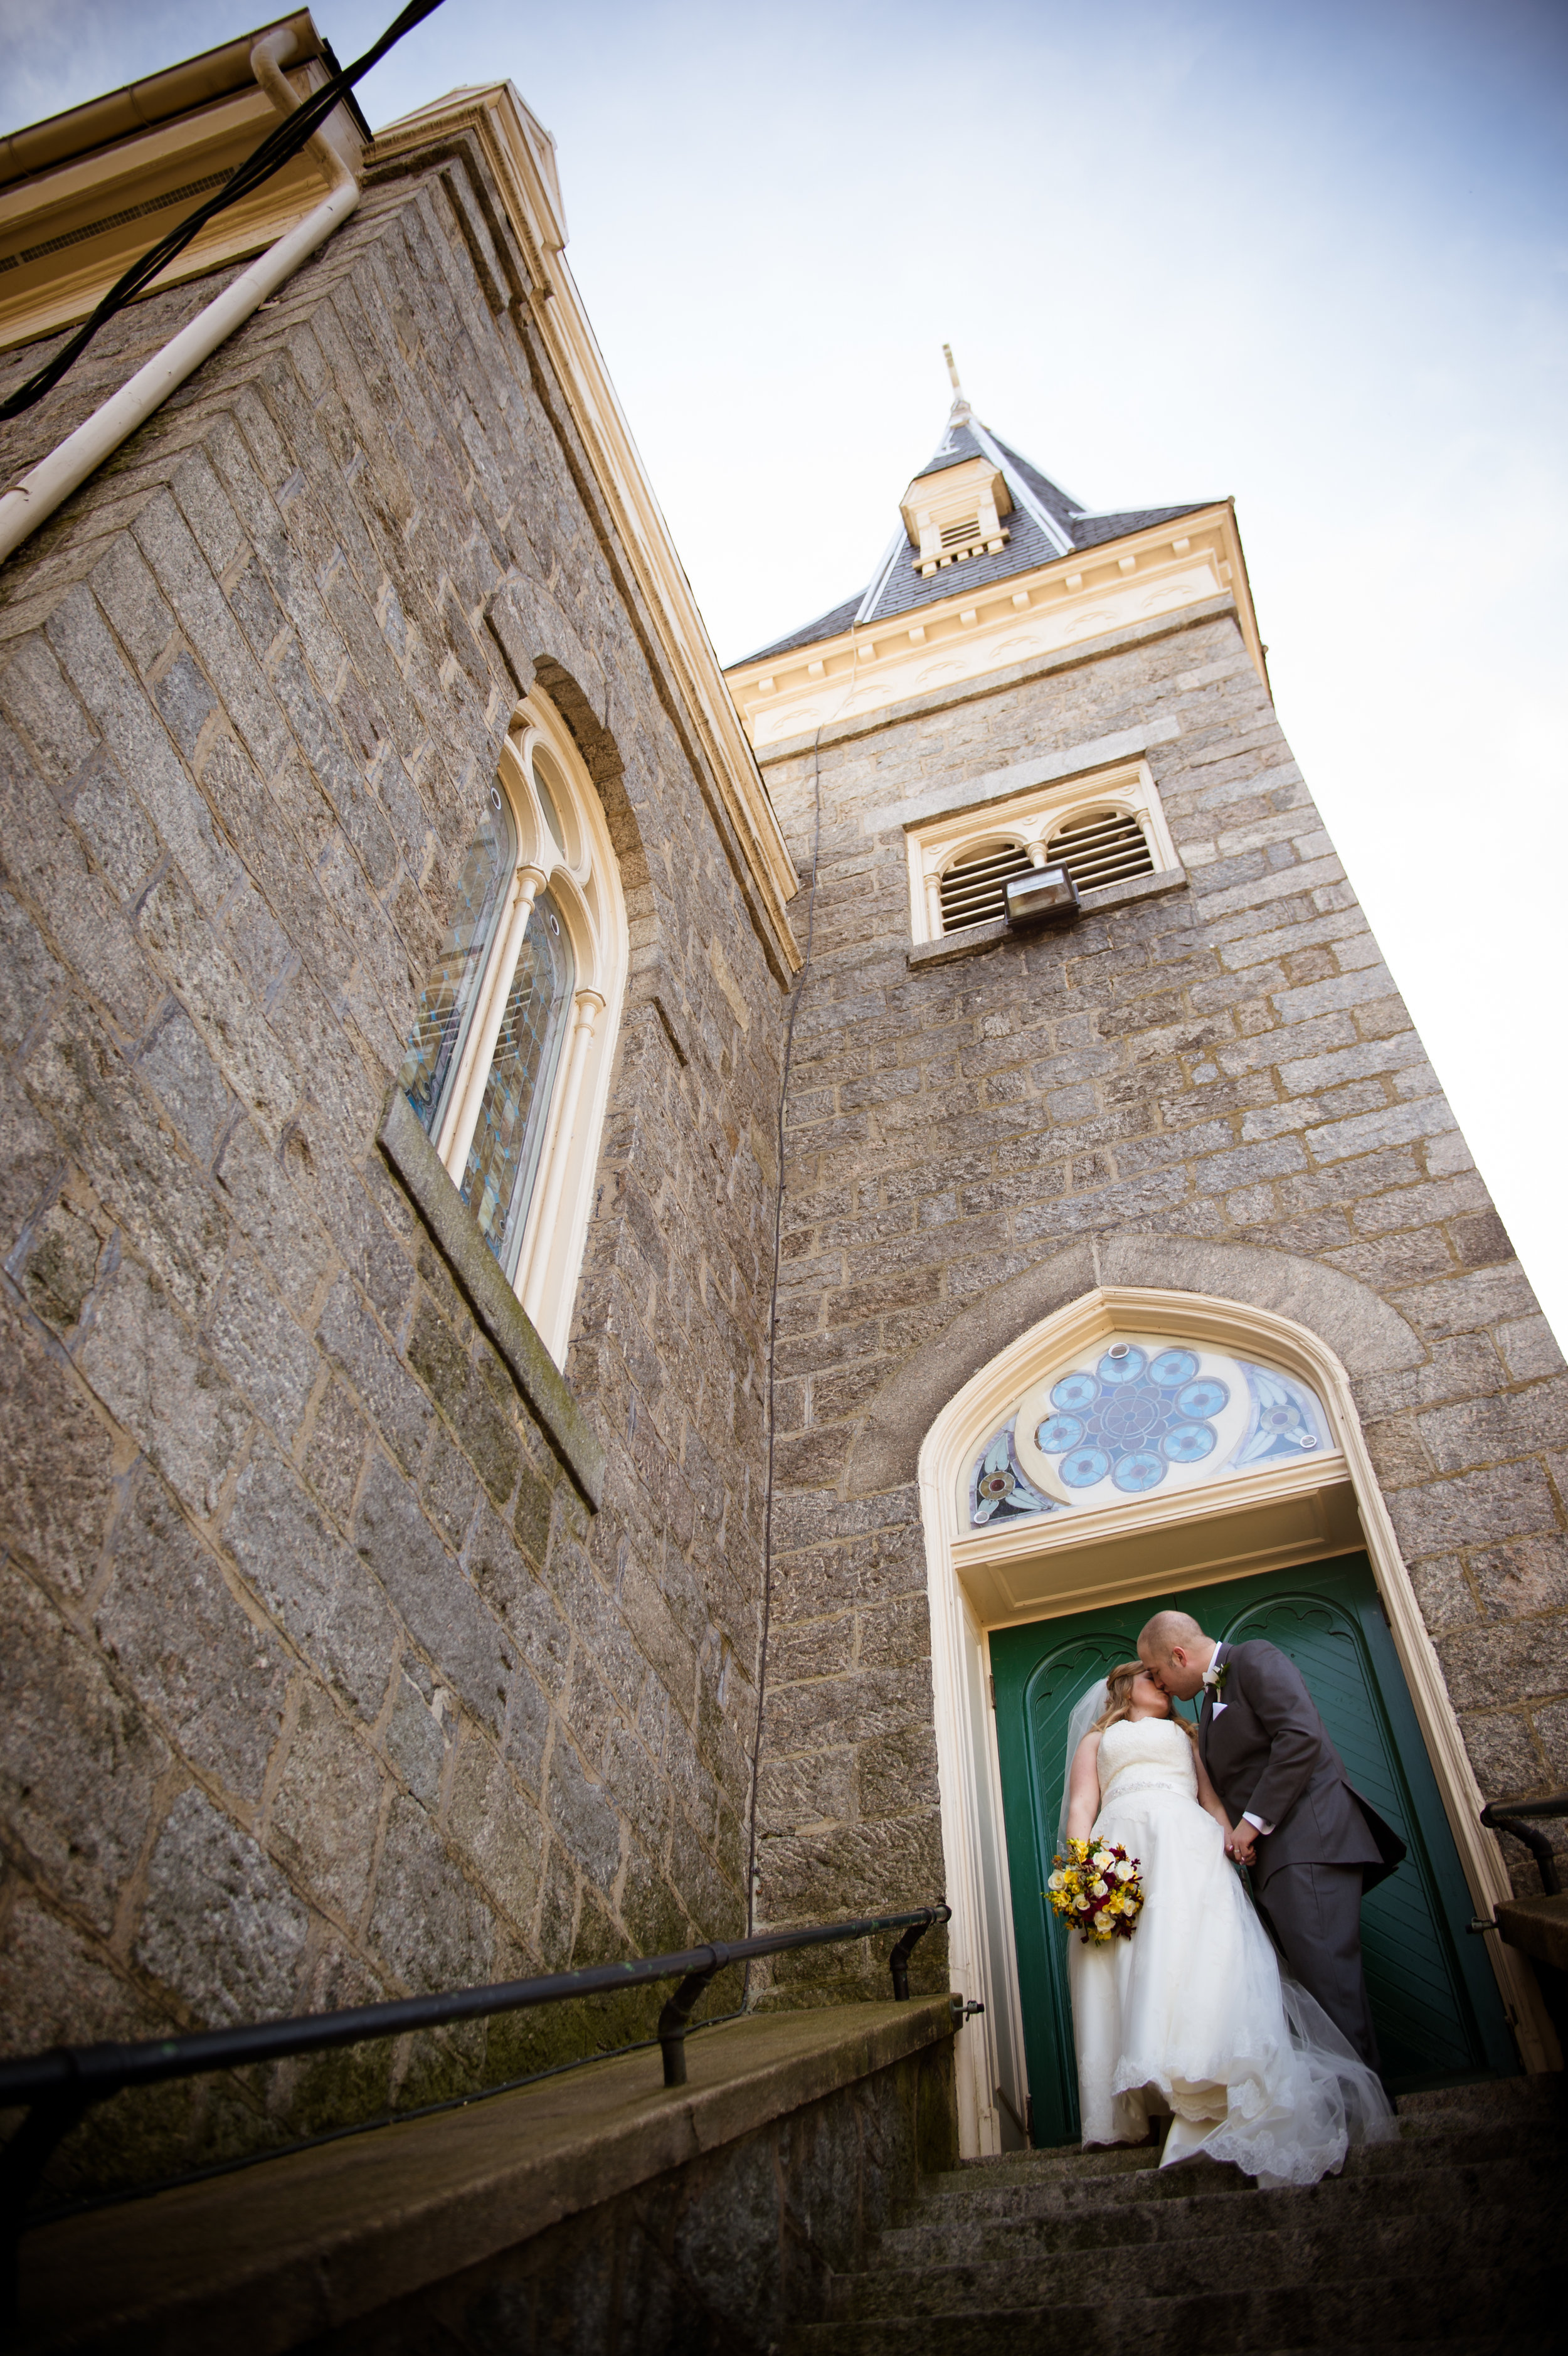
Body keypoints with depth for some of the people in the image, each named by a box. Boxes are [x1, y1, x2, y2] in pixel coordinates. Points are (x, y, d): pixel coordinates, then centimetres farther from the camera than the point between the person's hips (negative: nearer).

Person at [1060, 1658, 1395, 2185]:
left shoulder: (1184, 1734, 33)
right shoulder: (1098, 1738, 29)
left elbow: (1211, 1796, 18)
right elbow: (1081, 1807, 15)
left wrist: (1232, 1838, -5)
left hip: (1185, 1842, 1)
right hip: (1120, 1844, 0)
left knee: (1196, 1947, -20)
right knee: (1125, 1972, -12)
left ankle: (1208, 2095, -29)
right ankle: (1133, 2111, -14)